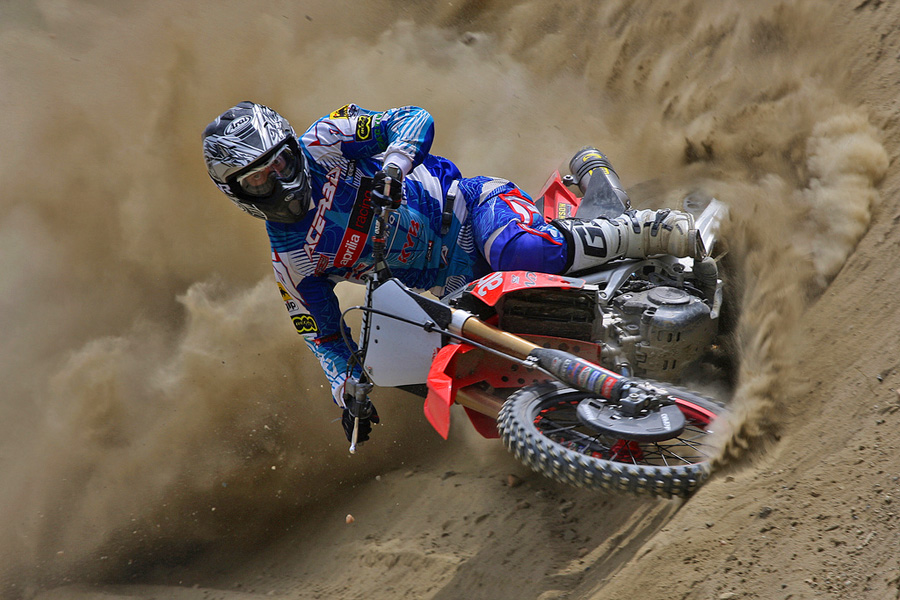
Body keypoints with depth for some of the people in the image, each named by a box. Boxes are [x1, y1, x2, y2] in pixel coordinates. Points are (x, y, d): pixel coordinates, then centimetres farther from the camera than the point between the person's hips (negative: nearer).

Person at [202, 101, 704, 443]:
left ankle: (654, 230, -18)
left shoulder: (322, 144, -6)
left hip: (468, 205, -4)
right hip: (456, 284, 4)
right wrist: (347, 389, -7)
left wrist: (395, 160, -31)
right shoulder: (289, 258, 3)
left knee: (529, 253, -37)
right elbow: (321, 331, 9)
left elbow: (413, 120, -10)